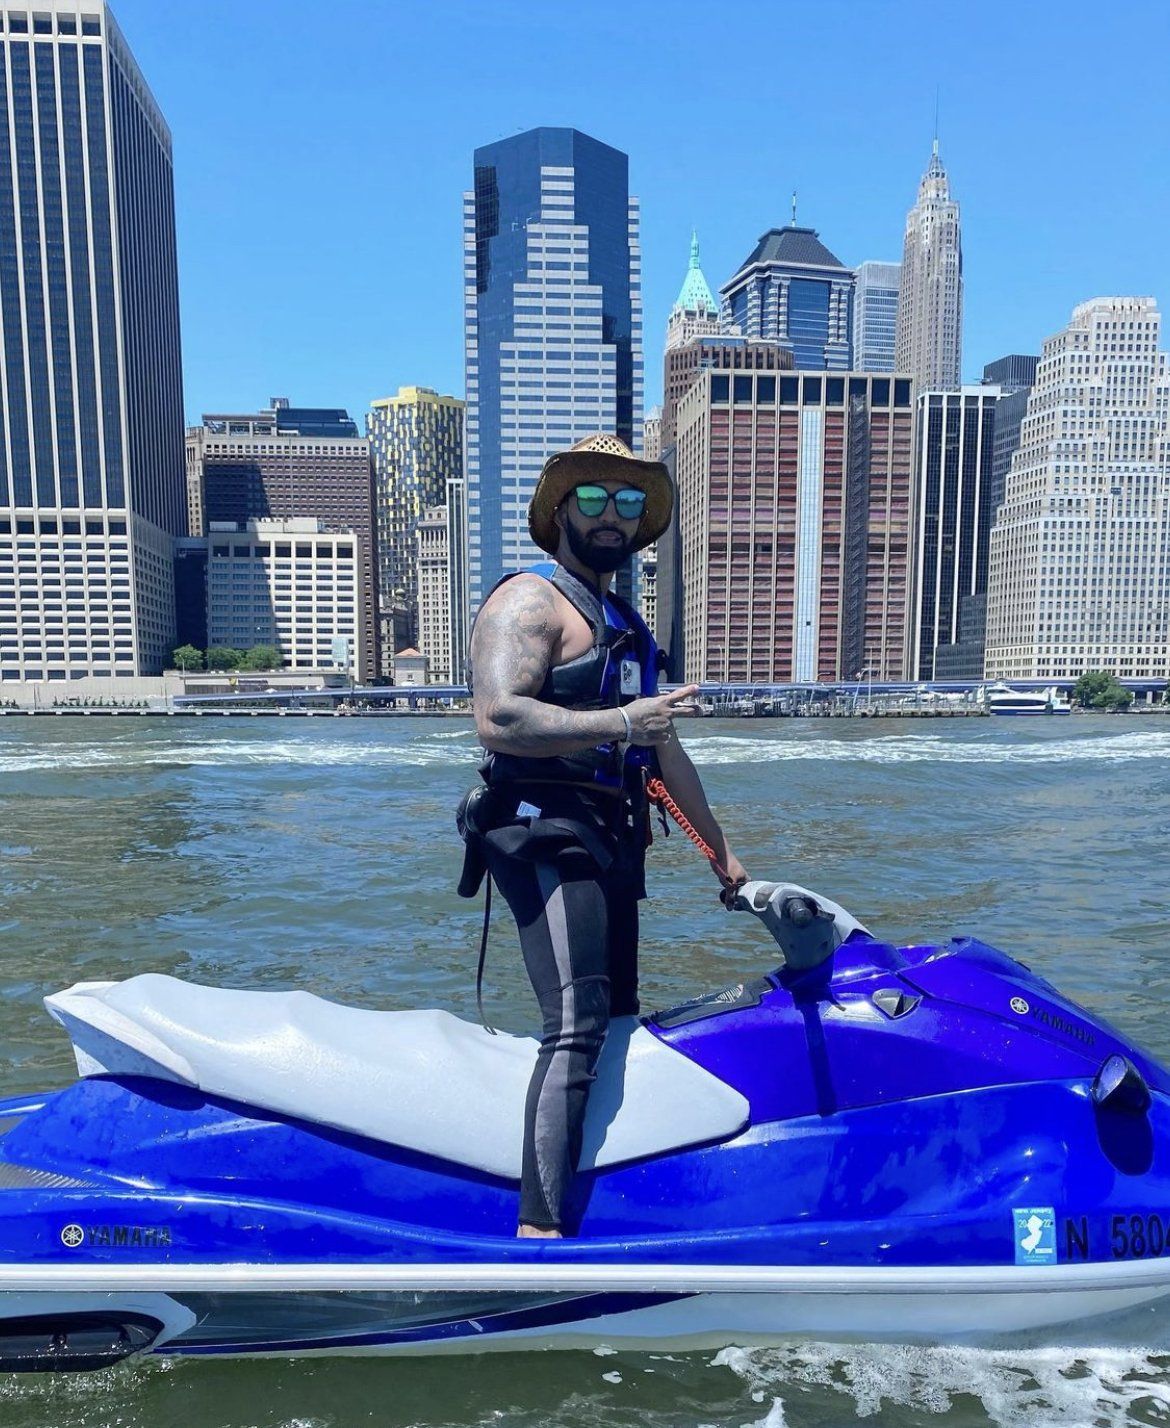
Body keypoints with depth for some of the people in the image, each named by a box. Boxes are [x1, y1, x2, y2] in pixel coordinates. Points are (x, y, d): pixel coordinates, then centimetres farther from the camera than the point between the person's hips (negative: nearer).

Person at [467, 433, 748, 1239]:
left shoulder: (626, 625, 24)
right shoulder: (529, 600, -4)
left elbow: (663, 748, 28)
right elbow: (497, 718, -21)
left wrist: (720, 848, 29)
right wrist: (620, 722, -27)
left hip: (611, 841, 9)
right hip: (545, 831, -9)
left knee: (617, 1023, 11)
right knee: (578, 1028, -19)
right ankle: (540, 1226, -17)